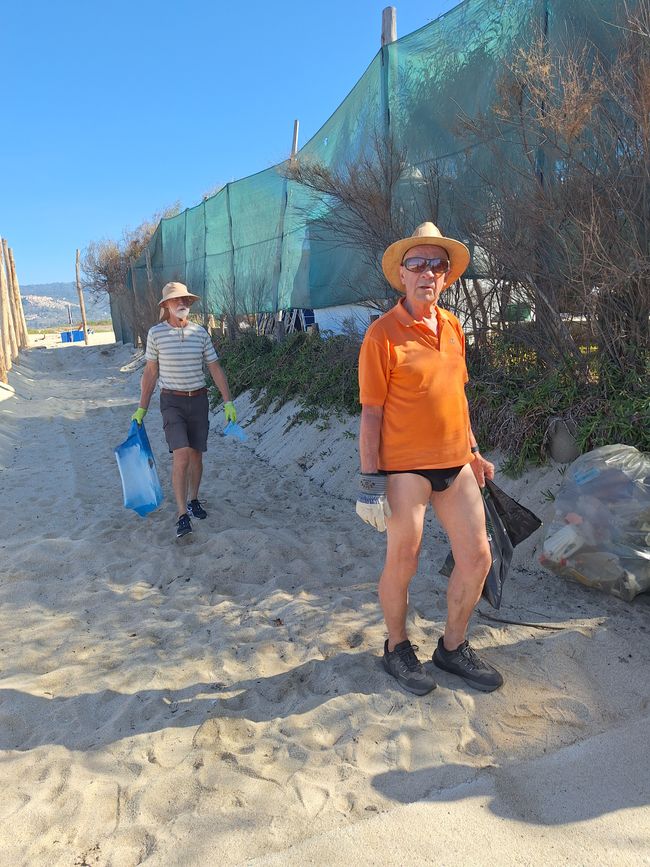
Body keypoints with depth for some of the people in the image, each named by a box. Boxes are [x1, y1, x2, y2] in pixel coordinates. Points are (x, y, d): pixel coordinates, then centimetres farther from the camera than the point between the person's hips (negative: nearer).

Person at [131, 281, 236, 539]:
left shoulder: (200, 332, 0)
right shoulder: (155, 333, -5)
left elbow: (216, 369, 4)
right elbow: (150, 373, 2)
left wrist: (228, 402, -2)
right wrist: (142, 408, 2)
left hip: (199, 400, 3)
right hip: (172, 402, -3)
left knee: (196, 455, 10)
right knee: (181, 456, -16)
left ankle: (193, 500, 32)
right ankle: (182, 515, -9)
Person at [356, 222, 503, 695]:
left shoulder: (452, 326, 9)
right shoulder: (383, 333, -10)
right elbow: (370, 412, -11)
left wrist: (473, 450, 19)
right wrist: (371, 478, -14)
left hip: (455, 464, 7)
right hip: (405, 468, -6)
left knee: (477, 557, 11)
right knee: (403, 563, 6)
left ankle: (454, 647, 32)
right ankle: (398, 648, 31)